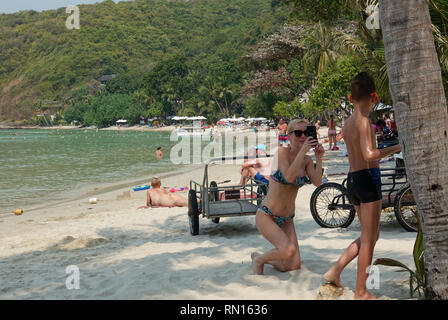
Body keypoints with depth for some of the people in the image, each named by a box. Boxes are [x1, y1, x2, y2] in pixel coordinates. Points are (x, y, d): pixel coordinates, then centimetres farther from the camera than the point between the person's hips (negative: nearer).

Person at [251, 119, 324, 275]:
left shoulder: (307, 160, 4)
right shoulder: (282, 152, -13)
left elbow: (317, 183, -11)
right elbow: (288, 177, -29)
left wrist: (319, 158, -19)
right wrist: (303, 150, -29)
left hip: (287, 220, 7)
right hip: (266, 216, -6)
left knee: (294, 266, 3)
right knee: (289, 250, -28)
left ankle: (258, 256, 28)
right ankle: (259, 260, 3)